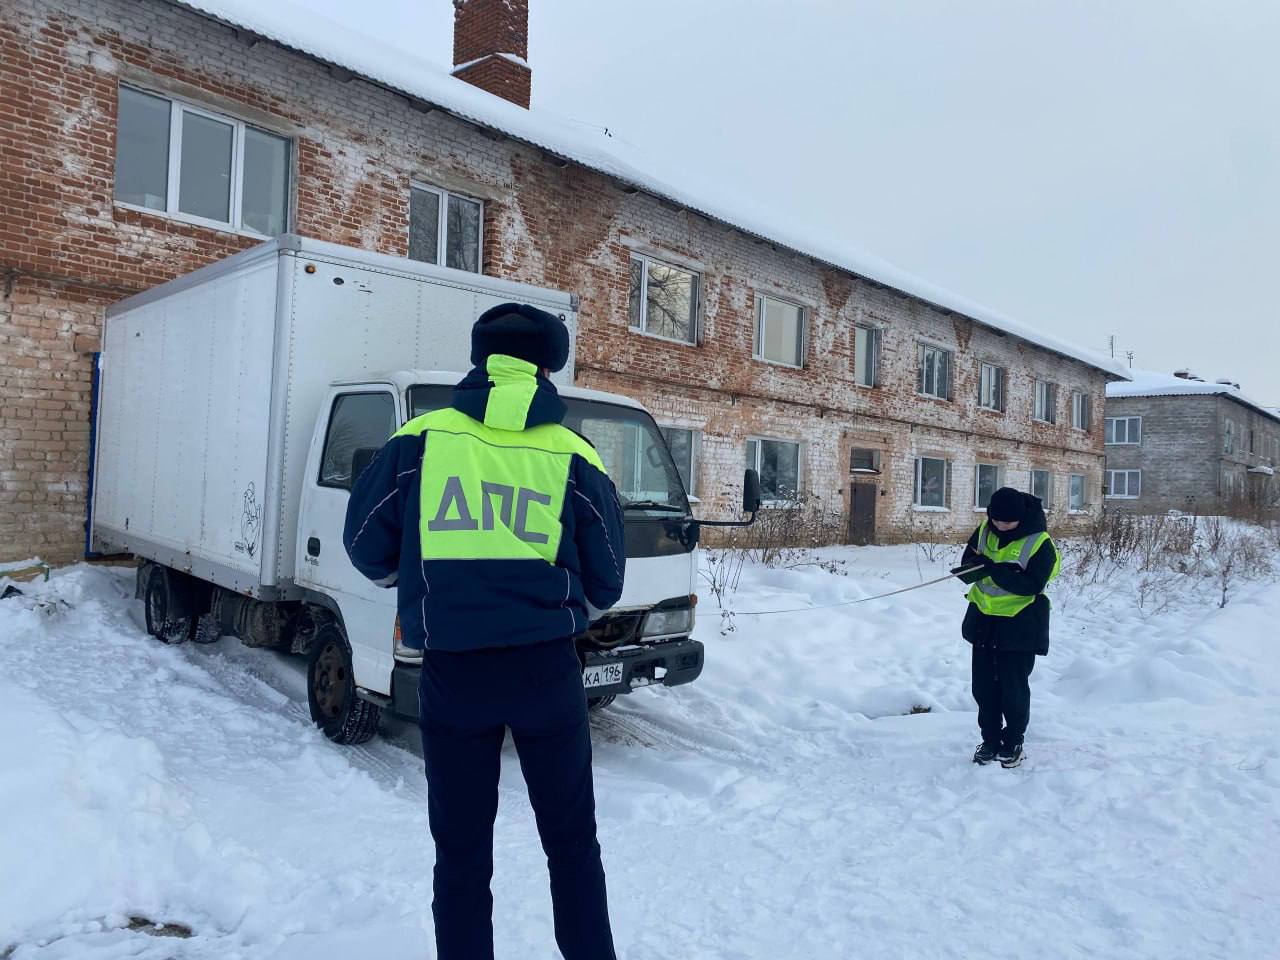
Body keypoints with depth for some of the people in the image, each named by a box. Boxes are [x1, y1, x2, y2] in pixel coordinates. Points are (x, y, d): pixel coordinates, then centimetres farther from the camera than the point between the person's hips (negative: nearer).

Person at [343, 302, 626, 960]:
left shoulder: (419, 440, 0)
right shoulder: (576, 458, 0)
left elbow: (366, 547, 5)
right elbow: (605, 584, 4)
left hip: (452, 671, 0)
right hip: (546, 668, 0)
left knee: (461, 850, 16)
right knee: (572, 841, 18)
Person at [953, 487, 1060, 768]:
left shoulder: (1039, 543, -16)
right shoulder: (984, 530, 0)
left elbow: (1032, 585, -23)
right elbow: (967, 564, 4)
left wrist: (994, 570, -33)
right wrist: (974, 566, -21)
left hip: (1019, 626, -5)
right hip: (983, 620, 5)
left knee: (1014, 689, 4)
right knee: (984, 686, 11)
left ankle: (1013, 743, 22)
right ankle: (990, 740, 26)